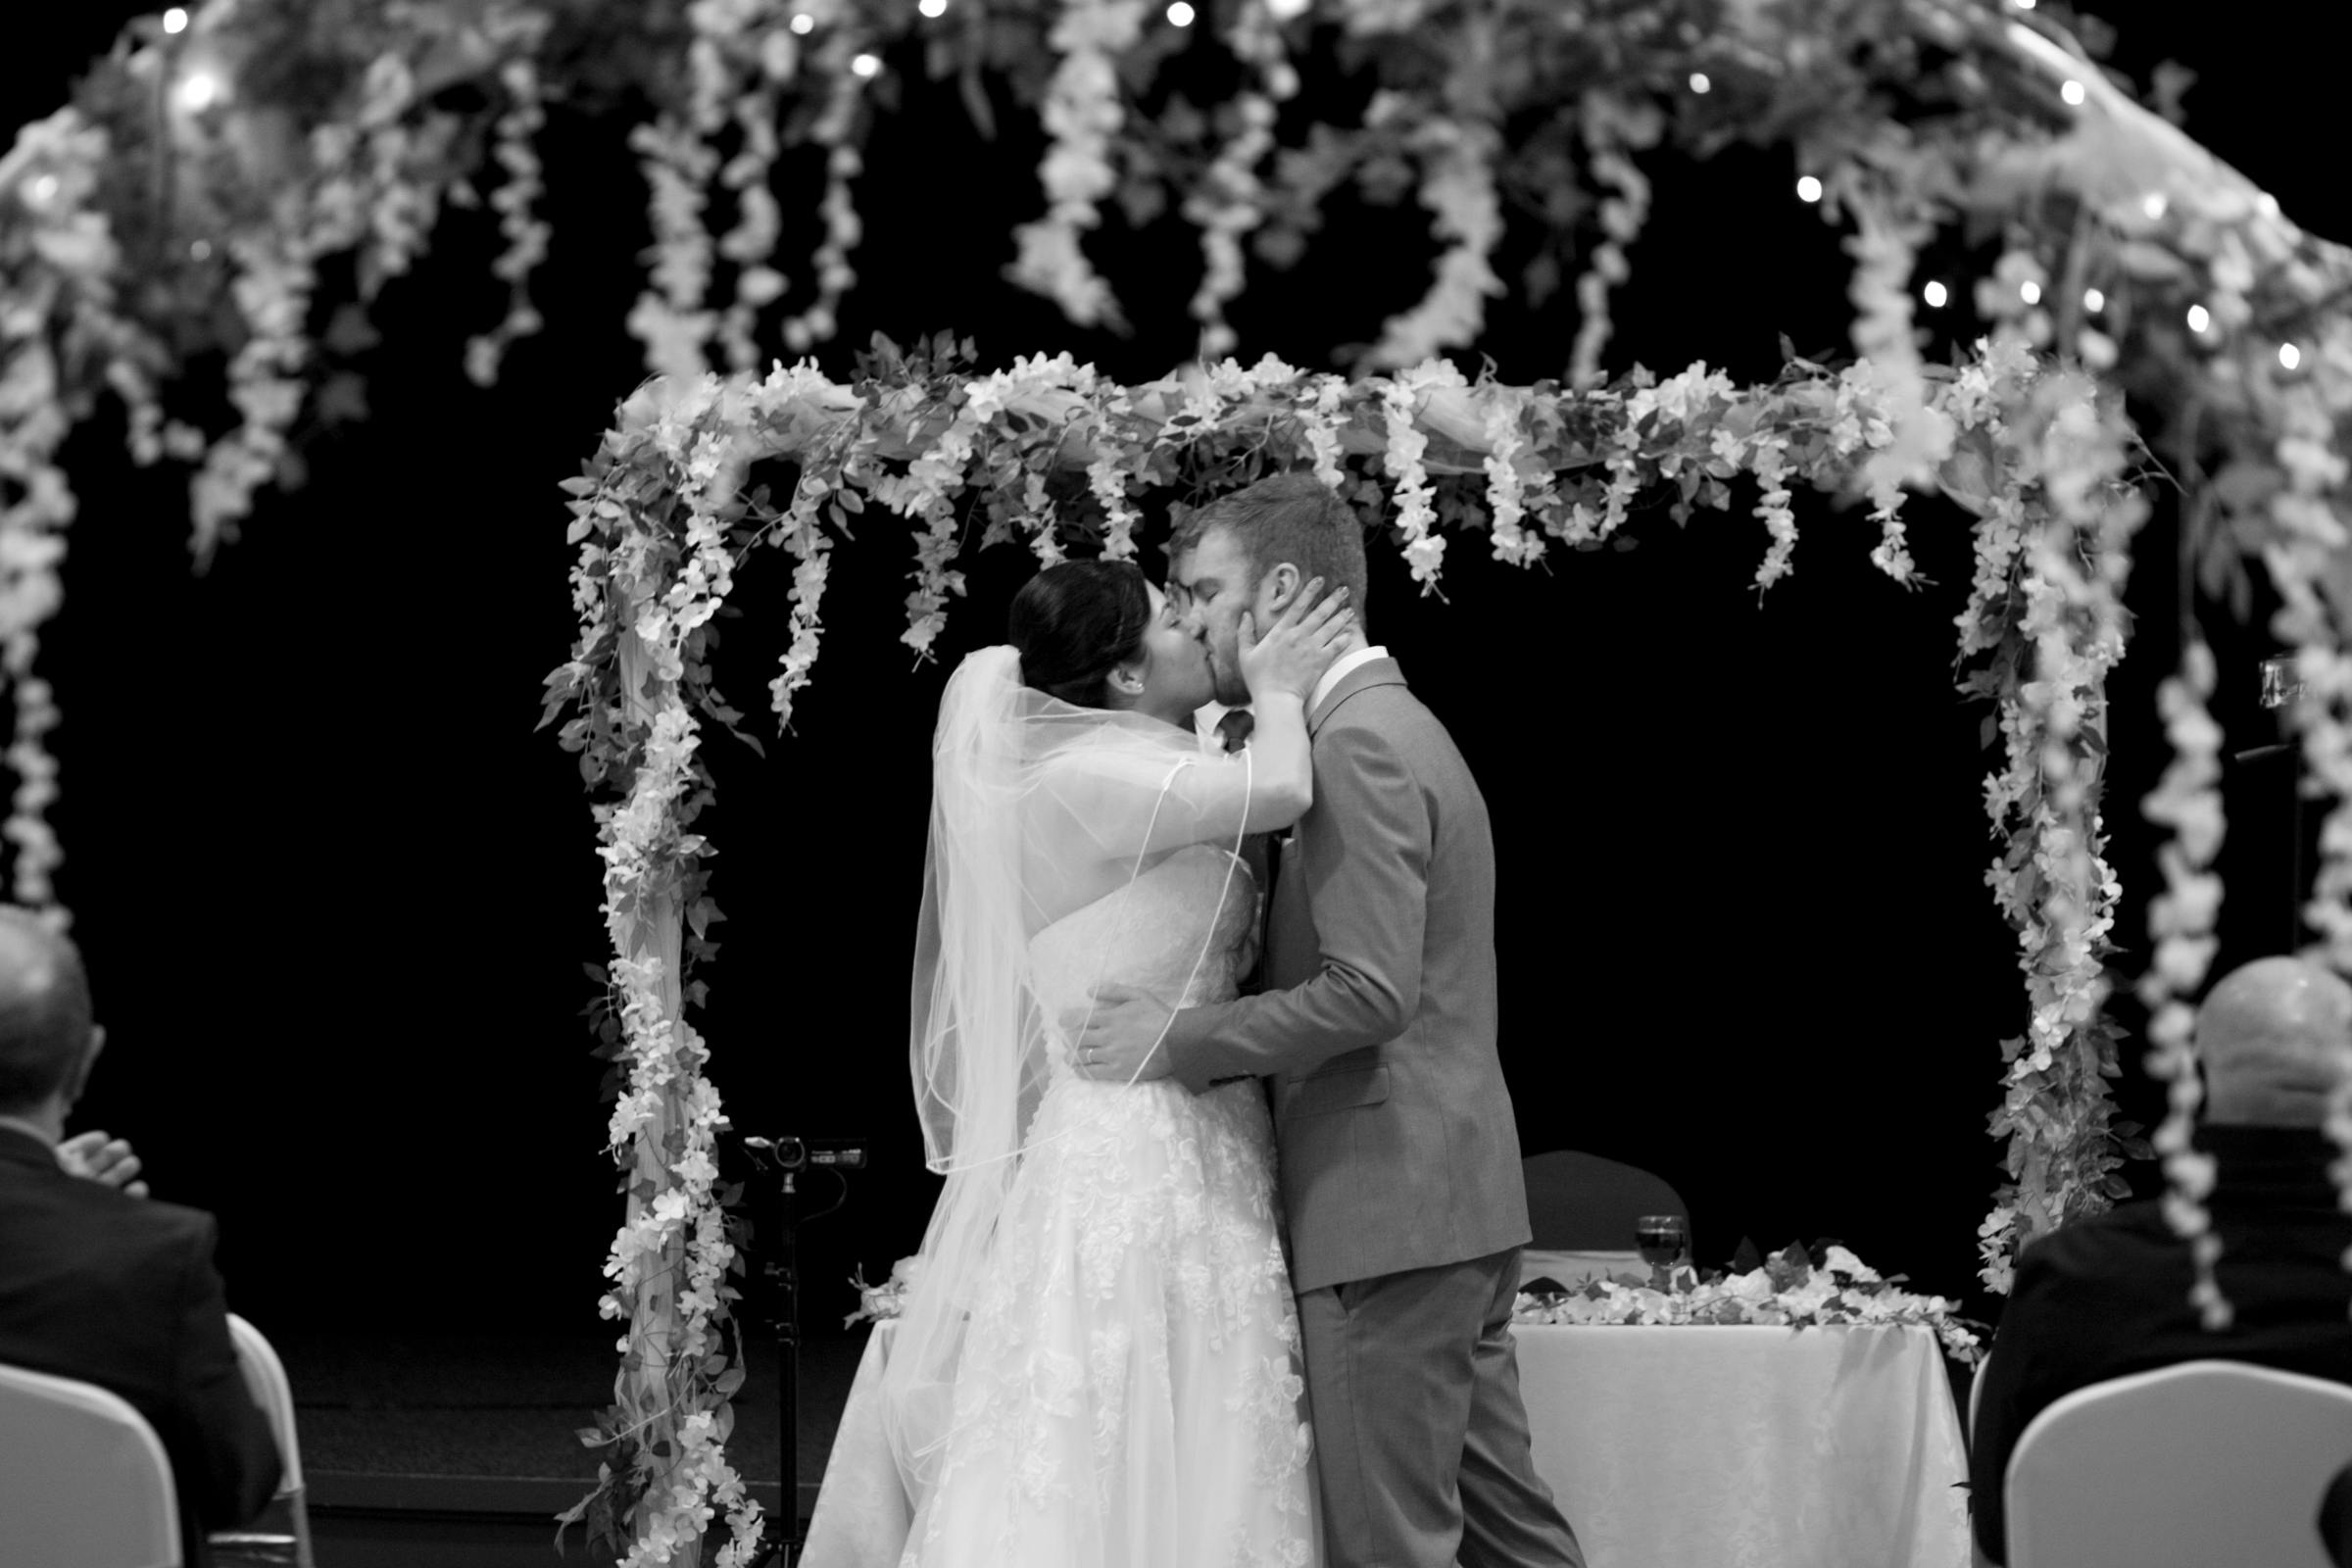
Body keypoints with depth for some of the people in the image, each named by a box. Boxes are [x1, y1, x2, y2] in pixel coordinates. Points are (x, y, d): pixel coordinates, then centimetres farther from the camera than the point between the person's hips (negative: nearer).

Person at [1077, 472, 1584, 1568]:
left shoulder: (1360, 745, -14)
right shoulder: (1396, 726, 19)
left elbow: (1369, 992, -23)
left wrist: (1177, 1038, -15)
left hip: (1388, 1207, -10)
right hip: (1453, 1197, 10)